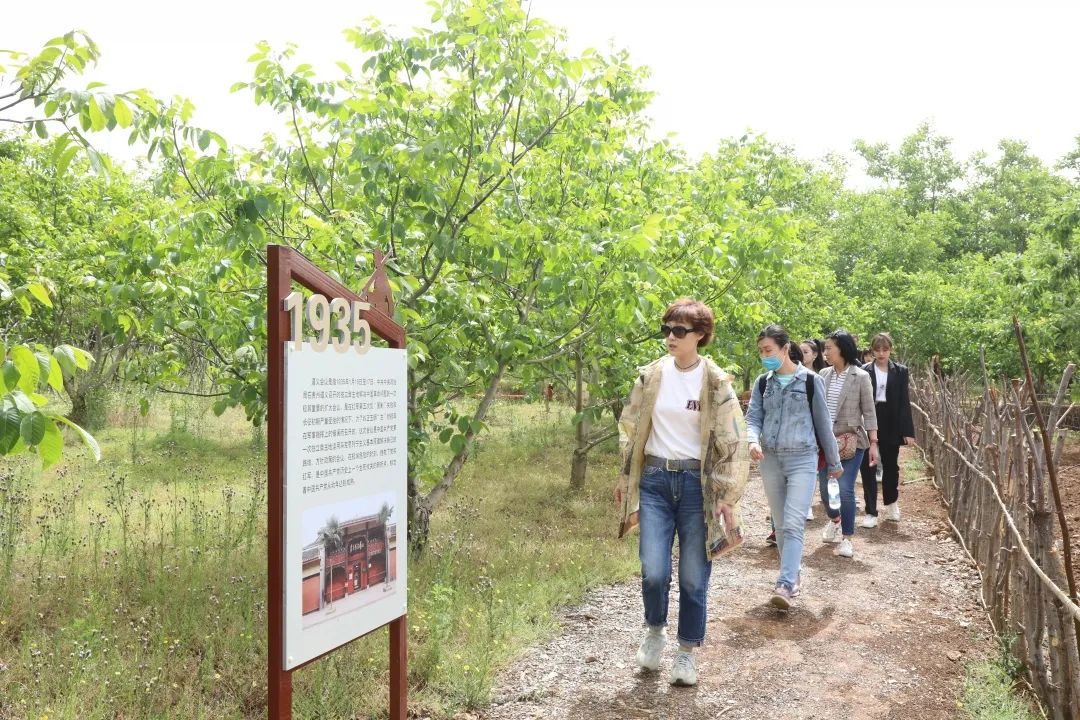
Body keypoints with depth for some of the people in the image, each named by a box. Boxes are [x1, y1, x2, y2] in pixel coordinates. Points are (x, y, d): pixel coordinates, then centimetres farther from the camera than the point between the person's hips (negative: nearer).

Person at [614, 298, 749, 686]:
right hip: (655, 480, 2)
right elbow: (631, 428, 12)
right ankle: (655, 629, 25)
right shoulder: (651, 376, 2)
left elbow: (733, 444, -4)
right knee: (654, 571, -5)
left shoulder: (716, 383, -6)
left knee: (694, 577, 4)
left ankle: (687, 652, 24)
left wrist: (728, 498, -8)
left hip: (697, 482, -2)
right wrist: (625, 476, 12)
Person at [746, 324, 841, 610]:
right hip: (770, 460, 4)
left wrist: (834, 462, 10)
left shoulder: (811, 381, -4)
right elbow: (753, 418, 2)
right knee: (781, 525, 13)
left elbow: (822, 423, 3)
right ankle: (793, 571, 29)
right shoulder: (762, 383, 6)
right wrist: (753, 441, -21)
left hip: (802, 460, -4)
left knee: (793, 524, -13)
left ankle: (786, 586, -16)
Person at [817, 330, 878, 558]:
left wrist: (873, 442, -8)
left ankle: (847, 538, 5)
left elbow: (868, 412, -4)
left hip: (851, 440, -4)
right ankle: (834, 519, 41)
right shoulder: (824, 375, 4)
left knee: (845, 489, -10)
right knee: (825, 487, 10)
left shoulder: (860, 377, -7)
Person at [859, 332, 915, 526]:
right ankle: (871, 512, 5)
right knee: (868, 468, 0)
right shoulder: (864, 371, -2)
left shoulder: (900, 371, 2)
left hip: (891, 425, 1)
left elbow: (904, 402, 0)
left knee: (891, 466, 15)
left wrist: (908, 430, -4)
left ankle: (891, 503, 38)